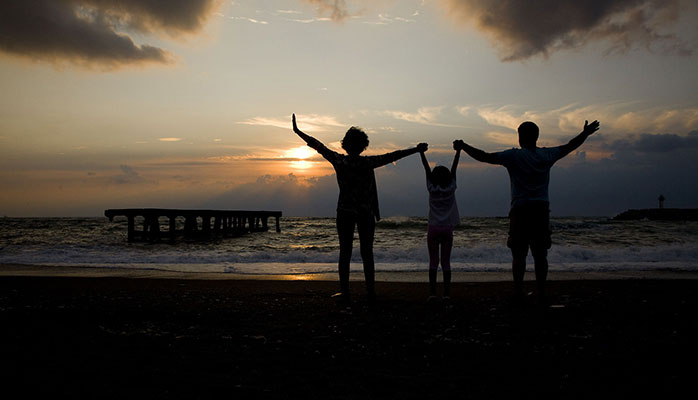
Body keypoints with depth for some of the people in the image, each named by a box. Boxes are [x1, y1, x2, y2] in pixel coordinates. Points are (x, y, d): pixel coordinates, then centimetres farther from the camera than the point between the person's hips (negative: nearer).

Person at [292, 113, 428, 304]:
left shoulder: (339, 161, -6)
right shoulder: (368, 163, -9)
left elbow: (318, 146, 2)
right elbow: (393, 156, -4)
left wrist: (297, 131, 11)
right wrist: (416, 149, 6)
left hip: (345, 212, 1)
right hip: (366, 213, 0)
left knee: (345, 252, 6)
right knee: (367, 253, 5)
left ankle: (345, 292, 6)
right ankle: (370, 293, 7)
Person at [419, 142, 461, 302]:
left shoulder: (432, 189, -3)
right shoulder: (451, 188, -2)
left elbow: (426, 168, -1)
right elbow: (454, 167, 1)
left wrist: (421, 152, 2)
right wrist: (458, 150, 4)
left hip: (433, 228, -1)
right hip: (447, 228, 1)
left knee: (433, 261, 0)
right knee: (446, 261, 3)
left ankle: (432, 292, -5)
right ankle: (447, 293, 0)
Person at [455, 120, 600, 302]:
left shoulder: (513, 156, -6)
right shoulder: (547, 155, 6)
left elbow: (484, 157, -8)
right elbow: (569, 146, 21)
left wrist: (463, 146, 3)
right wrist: (585, 133, 37)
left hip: (520, 211, -3)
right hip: (542, 210, 3)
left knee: (518, 254, 2)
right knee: (540, 255, 7)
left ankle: (518, 291, 2)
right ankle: (541, 293, 10)